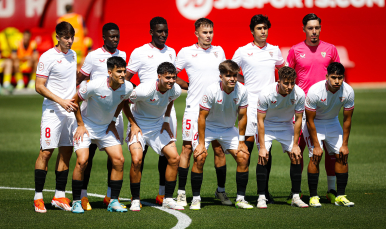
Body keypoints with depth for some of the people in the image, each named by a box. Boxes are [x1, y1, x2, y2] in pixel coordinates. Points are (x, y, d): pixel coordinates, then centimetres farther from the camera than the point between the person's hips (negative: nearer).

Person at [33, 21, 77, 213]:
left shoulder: (72, 55, 12)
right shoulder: (48, 57, -9)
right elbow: (39, 86, -12)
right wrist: (61, 101, -17)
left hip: (70, 111, 7)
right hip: (53, 111, -7)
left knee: (66, 152, 6)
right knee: (46, 152, -7)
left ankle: (60, 196, 12)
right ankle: (38, 197, -2)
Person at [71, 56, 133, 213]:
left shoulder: (127, 88, -14)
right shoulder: (95, 86, -28)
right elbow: (75, 100, -12)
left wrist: (113, 121, 6)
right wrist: (80, 125, -11)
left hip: (106, 128, 5)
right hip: (86, 126, -4)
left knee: (119, 160, -7)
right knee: (82, 161, -18)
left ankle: (113, 202, 3)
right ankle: (76, 202, -4)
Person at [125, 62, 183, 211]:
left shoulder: (176, 90, -13)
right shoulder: (144, 90, -29)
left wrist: (166, 120, 7)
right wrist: (133, 124, -14)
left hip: (159, 125, 5)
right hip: (139, 125, -5)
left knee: (174, 158, -7)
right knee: (137, 160, -22)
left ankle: (168, 199, 5)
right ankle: (135, 200, -6)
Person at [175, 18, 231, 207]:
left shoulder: (219, 51, 10)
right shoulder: (186, 52, -1)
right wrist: (188, 87, 1)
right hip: (194, 108, -3)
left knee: (219, 149, 3)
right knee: (187, 148, -4)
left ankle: (221, 190, 15)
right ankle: (181, 193, 2)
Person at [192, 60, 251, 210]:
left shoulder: (242, 91, -18)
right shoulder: (212, 91, -27)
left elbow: (242, 116, -6)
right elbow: (202, 117, -21)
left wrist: (241, 141, -6)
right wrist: (201, 143, -21)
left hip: (228, 129, 3)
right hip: (207, 127, -3)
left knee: (243, 157, -10)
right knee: (199, 157, -21)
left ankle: (240, 198, 1)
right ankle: (196, 199, -10)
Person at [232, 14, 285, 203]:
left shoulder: (274, 50, 11)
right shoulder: (242, 52, 2)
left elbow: (283, 70, 28)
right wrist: (247, 81, 2)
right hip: (250, 101, -3)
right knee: (248, 141, -9)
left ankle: (264, 189, 9)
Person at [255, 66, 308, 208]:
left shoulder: (299, 94, -22)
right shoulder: (266, 94, -29)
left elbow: (298, 119, -9)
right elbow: (260, 120, -20)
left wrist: (295, 145, -10)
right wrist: (262, 147, -22)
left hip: (286, 126, 3)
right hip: (266, 126, -2)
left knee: (296, 158, -9)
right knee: (263, 158, -18)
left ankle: (296, 197, -1)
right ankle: (261, 197, -11)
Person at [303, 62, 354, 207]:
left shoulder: (348, 92, -22)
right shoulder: (315, 91, -32)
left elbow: (347, 119, -9)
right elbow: (310, 120, -22)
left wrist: (345, 144, -9)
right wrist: (316, 145, -22)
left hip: (332, 122, 4)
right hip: (314, 123, -4)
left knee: (342, 156, -7)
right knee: (315, 156, -18)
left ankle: (340, 196, -1)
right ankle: (313, 196, -11)